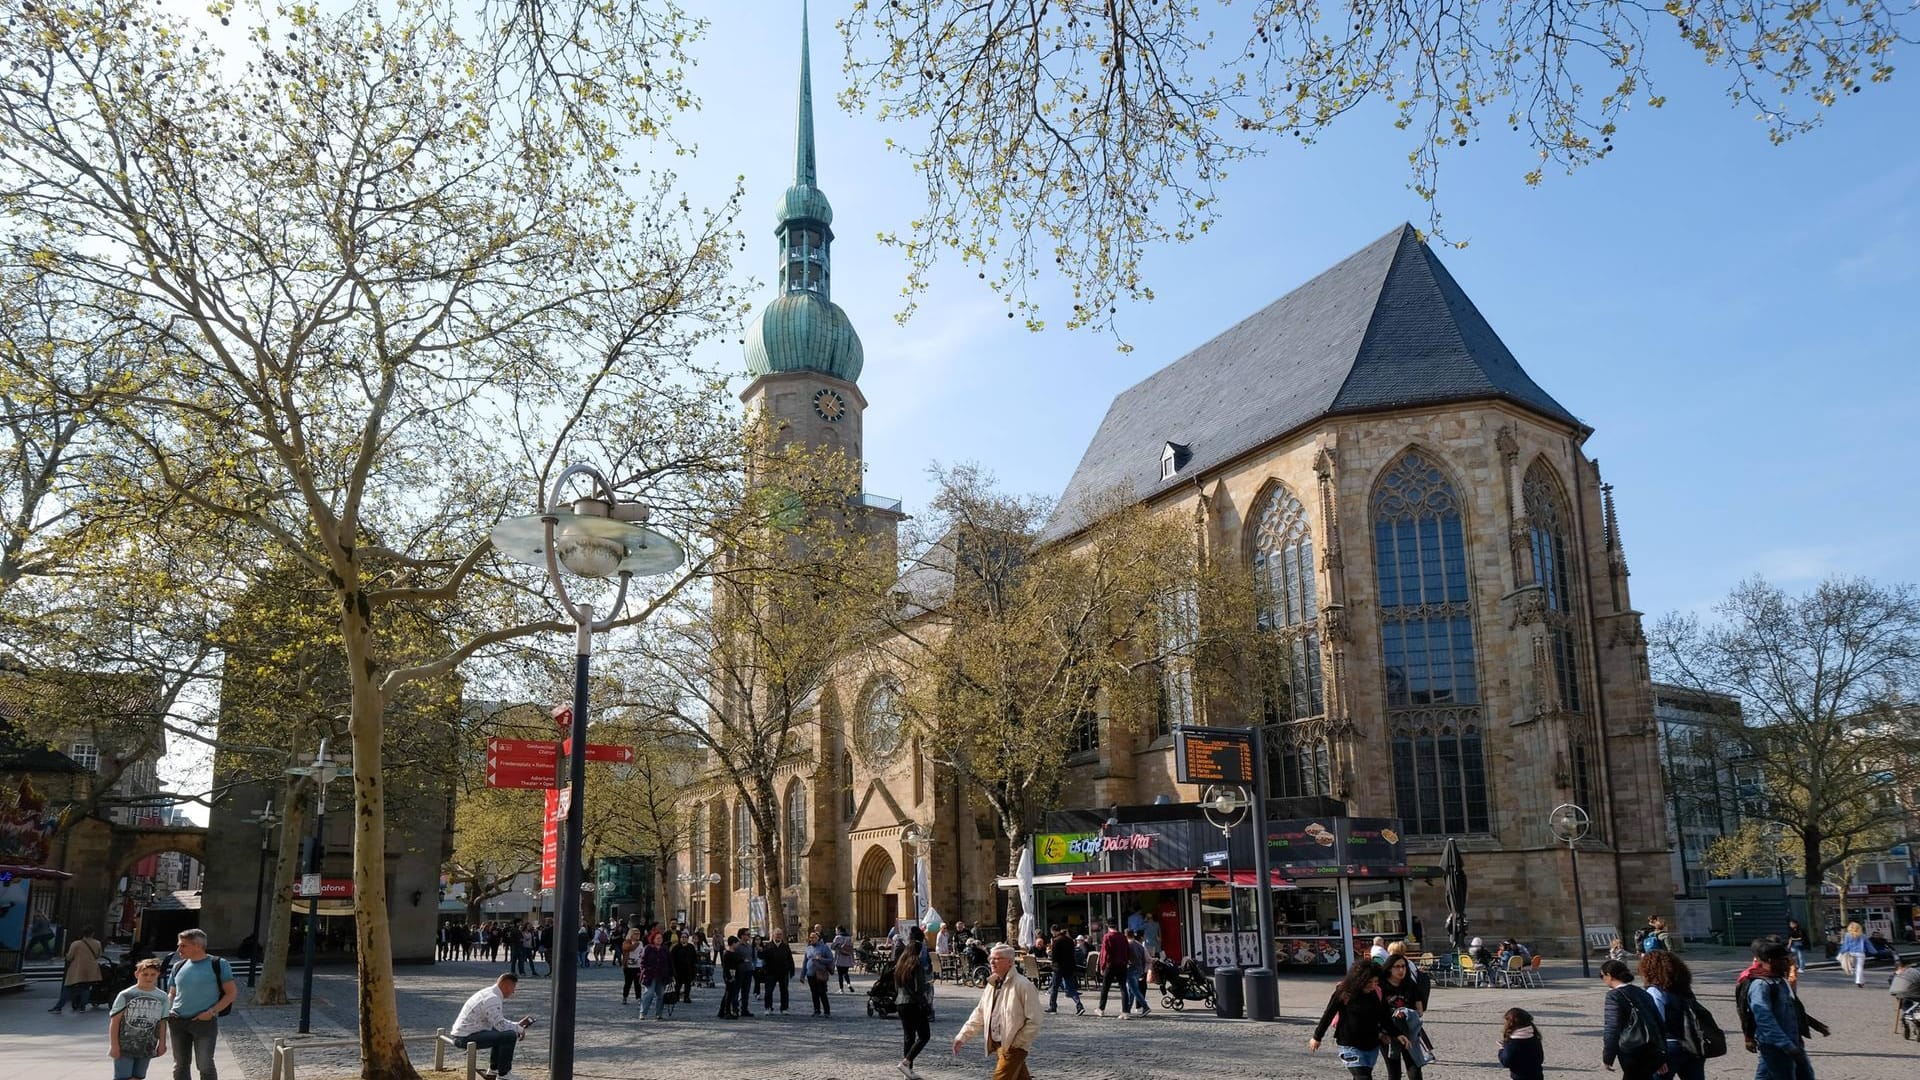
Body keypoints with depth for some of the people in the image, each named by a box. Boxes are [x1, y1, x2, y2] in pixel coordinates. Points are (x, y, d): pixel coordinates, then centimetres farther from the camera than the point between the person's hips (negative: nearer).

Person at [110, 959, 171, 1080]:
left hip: (146, 1047, 4)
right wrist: (114, 1045, -10)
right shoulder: (126, 995, -8)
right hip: (125, 1046, -3)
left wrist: (162, 1043, 6)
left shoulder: (162, 997, 3)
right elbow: (114, 1021, -6)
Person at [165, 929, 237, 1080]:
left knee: (205, 1065, -5)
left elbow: (232, 992, -4)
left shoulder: (218, 964, -5)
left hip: (205, 1021, -5)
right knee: (180, 1065, 11)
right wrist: (166, 1011, 1)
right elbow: (172, 994, 21)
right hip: (177, 1021, 5)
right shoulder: (179, 966, 10)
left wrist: (212, 1011, -14)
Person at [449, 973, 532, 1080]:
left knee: (499, 1033, 28)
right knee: (510, 1035, -18)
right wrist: (519, 1029, -6)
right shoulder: (492, 999, -19)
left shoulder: (489, 993, 13)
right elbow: (501, 1025, -22)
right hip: (466, 1038, -11)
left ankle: (493, 1070, 34)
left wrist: (518, 1024, 15)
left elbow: (498, 1021, 23)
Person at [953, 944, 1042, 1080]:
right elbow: (979, 1014, 14)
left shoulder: (1023, 985, -16)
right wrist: (962, 1036, 7)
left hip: (1013, 1047, -7)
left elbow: (1033, 1021, -15)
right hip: (998, 1045, 7)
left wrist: (1017, 1044, -15)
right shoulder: (992, 984, 9)